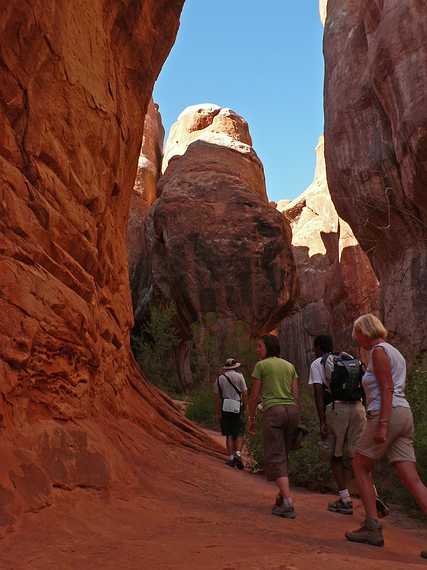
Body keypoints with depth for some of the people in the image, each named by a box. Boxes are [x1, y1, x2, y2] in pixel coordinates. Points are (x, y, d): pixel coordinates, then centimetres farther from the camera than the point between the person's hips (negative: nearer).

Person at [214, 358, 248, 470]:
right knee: (239, 434, 4)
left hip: (225, 408, 2)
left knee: (229, 435, 8)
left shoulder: (220, 378, 8)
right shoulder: (239, 376, 2)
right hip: (237, 408, -2)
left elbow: (217, 396, 3)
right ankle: (238, 453, -13)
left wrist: (218, 412, 4)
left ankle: (230, 457, 5)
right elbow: (244, 393, -2)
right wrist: (244, 406, 6)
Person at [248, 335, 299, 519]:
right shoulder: (290, 366, 16)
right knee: (283, 455, 18)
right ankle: (282, 496, 20)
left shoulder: (261, 365, 2)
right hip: (291, 410, 6)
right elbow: (295, 394, 12)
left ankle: (288, 503, -16)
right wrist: (294, 420, 15)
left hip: (272, 411, -6)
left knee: (275, 458, -5)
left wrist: (251, 418, 9)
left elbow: (254, 395, 0)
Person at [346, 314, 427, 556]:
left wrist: (382, 424, -21)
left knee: (360, 466, 6)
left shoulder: (378, 351, -6)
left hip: (387, 414, -9)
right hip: (404, 415, 9)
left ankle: (373, 528, 5)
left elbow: (387, 389, -16)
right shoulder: (394, 352, 21)